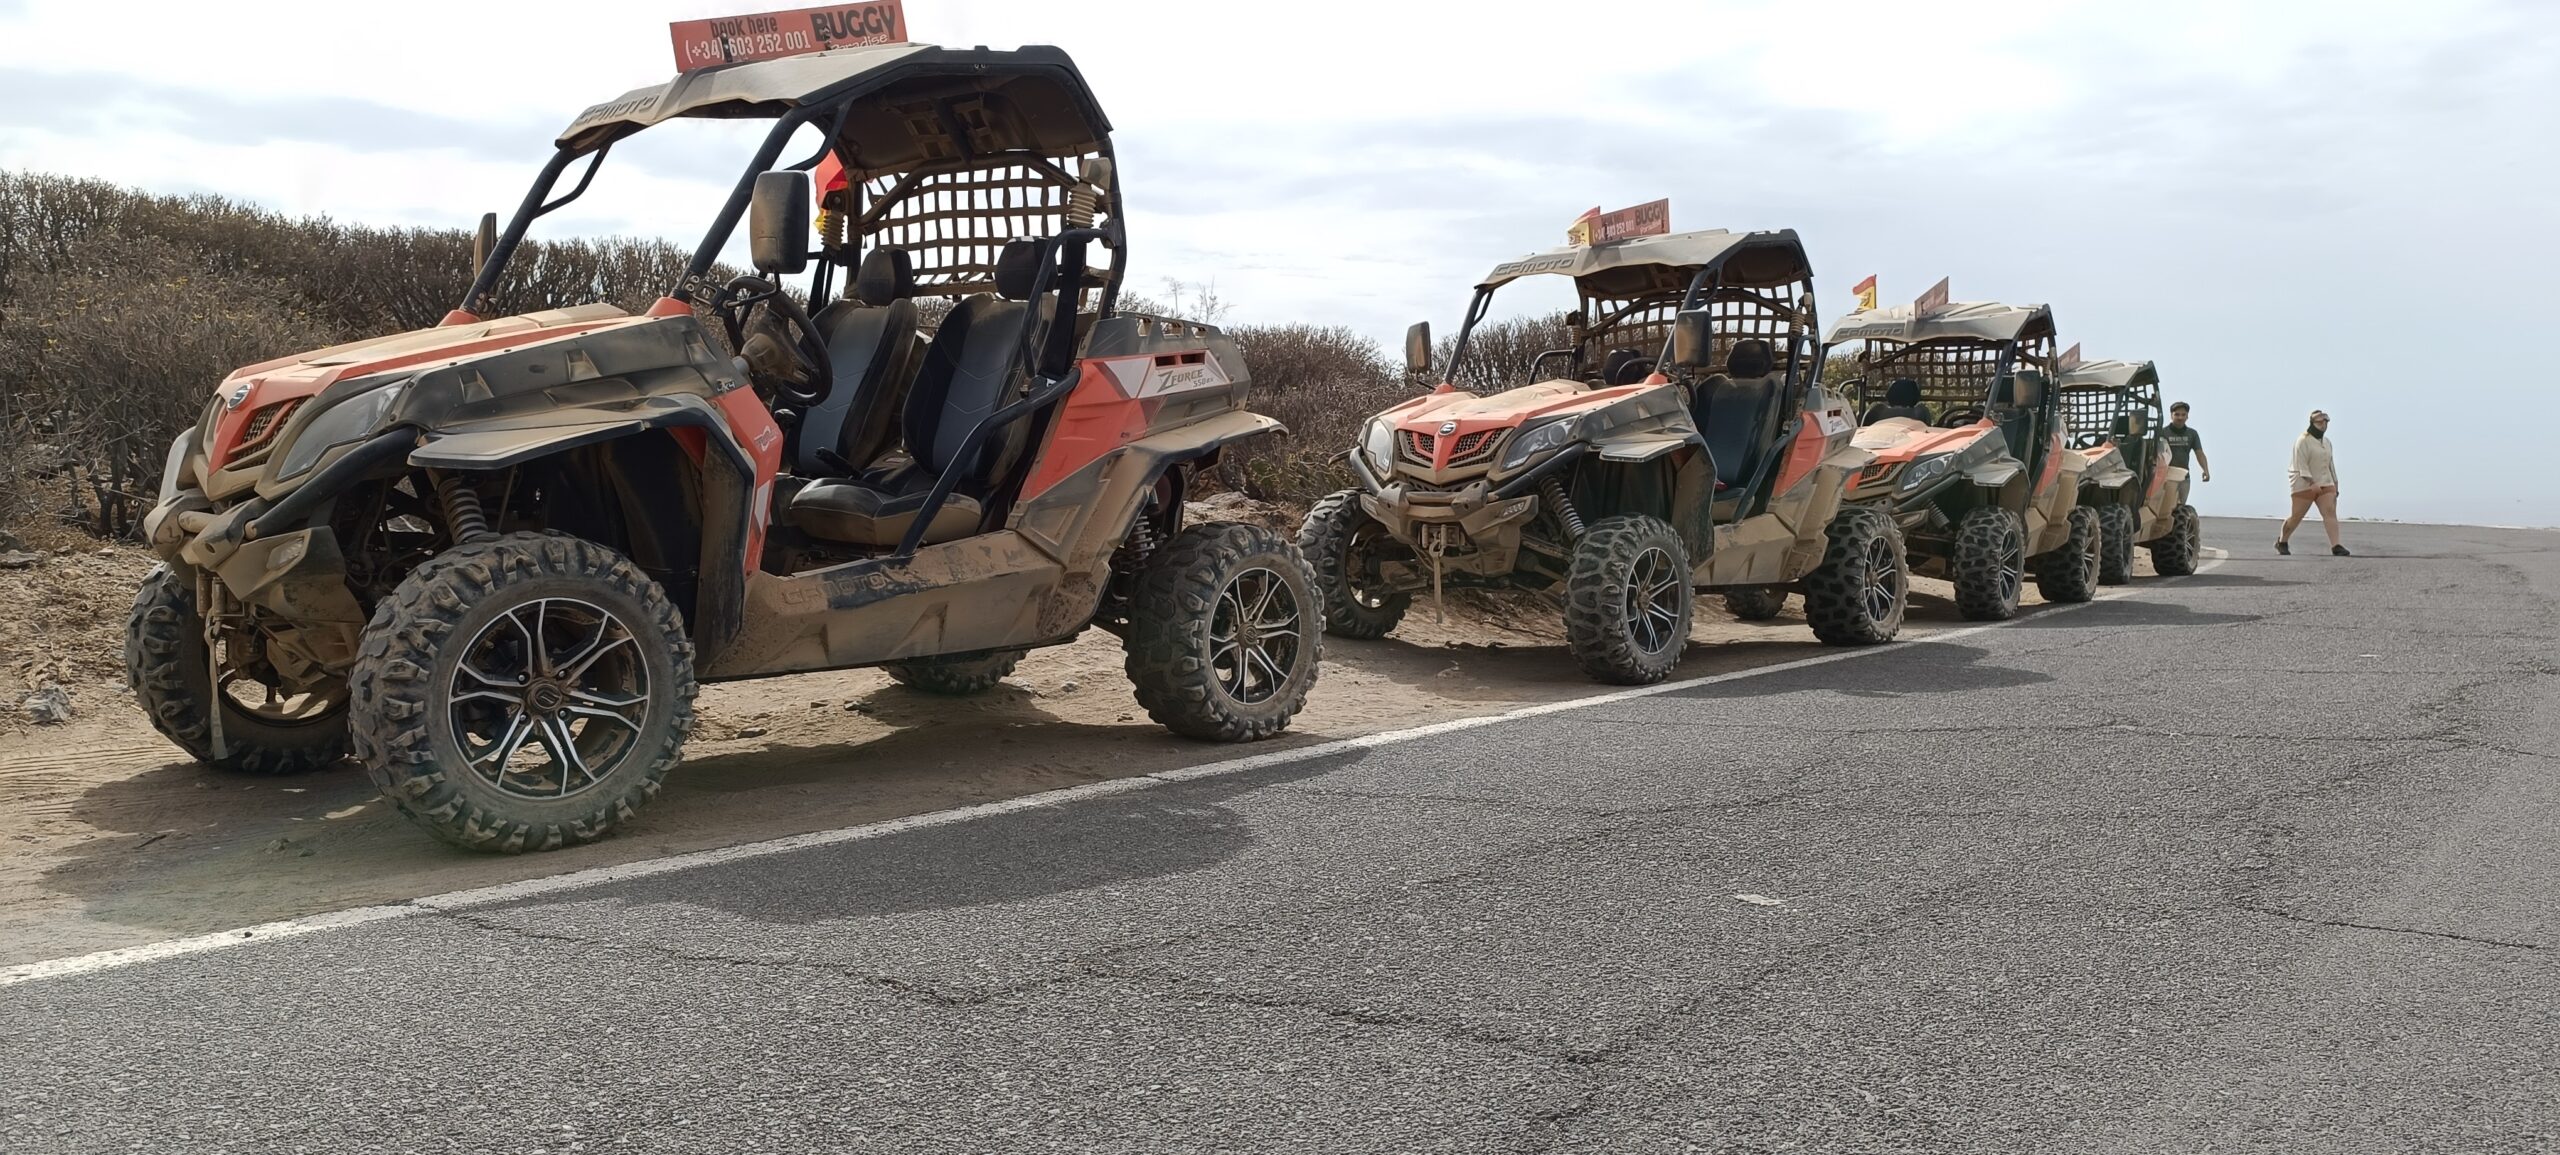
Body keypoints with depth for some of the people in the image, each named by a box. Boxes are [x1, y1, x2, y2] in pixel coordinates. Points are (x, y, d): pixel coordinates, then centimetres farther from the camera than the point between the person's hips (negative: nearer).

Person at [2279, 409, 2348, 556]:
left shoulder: (2326, 441, 16)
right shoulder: (2303, 441, -9)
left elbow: (2330, 464, 23)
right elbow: (2301, 464, -17)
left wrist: (2335, 484, 20)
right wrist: (2312, 483, -25)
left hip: (2325, 483, 6)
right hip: (2304, 483, -6)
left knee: (2330, 511, -11)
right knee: (2296, 516, 0)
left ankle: (2335, 546, -19)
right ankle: (2281, 542, 21)